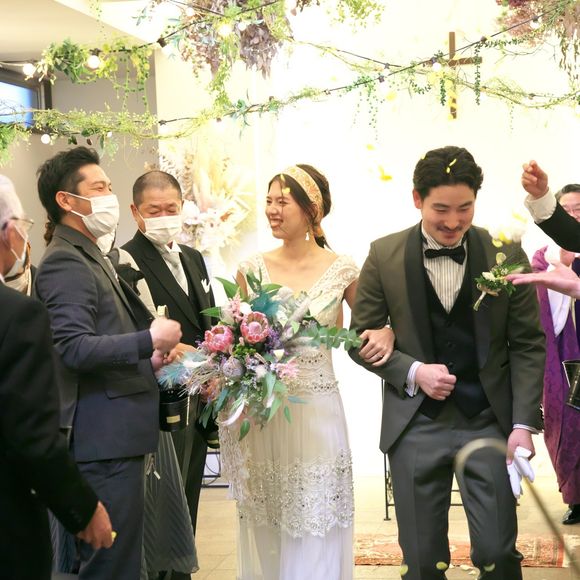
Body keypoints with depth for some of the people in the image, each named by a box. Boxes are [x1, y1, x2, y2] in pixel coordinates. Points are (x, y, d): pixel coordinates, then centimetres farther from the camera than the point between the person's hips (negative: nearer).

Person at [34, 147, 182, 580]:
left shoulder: (89, 257, 19)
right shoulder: (65, 263, -13)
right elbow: (74, 348, -23)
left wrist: (146, 358, 11)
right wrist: (149, 341, -19)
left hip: (118, 434, 10)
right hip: (105, 437, -10)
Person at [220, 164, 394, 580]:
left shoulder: (342, 270, -2)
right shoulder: (252, 270, 3)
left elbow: (369, 328, 11)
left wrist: (386, 332, -11)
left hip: (317, 414, -2)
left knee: (316, 541, 2)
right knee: (265, 537, 9)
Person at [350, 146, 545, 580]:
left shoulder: (506, 253, -3)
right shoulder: (384, 256, -3)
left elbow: (528, 344, 1)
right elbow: (361, 337, 5)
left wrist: (524, 423, -7)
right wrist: (413, 371, -12)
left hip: (489, 421, 0)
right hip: (417, 423, 1)